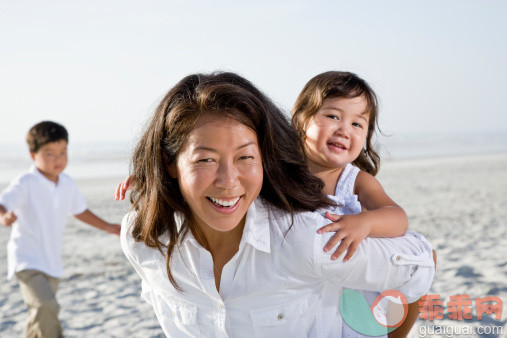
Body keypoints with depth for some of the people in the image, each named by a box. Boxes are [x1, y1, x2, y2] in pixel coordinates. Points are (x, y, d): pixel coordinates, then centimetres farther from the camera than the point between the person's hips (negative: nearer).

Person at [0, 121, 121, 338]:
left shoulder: (67, 184, 5)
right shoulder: (26, 184, -15)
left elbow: (79, 210, 21)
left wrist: (108, 227, 22)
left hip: (52, 262, 7)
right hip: (27, 261, -7)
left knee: (42, 317, 18)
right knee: (46, 306, -27)